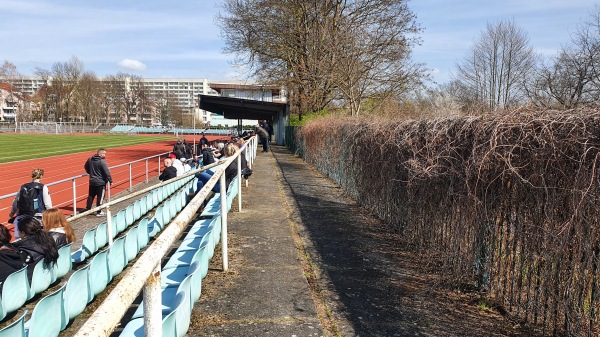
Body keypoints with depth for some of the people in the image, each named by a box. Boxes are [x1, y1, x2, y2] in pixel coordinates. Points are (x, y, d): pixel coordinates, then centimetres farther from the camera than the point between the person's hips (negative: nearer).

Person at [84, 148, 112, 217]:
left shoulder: (90, 160, 3)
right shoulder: (102, 162, -20)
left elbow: (86, 167, 19)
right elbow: (107, 172, -19)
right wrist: (110, 181, -10)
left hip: (92, 182, 7)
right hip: (101, 183, -7)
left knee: (90, 196, 18)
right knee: (100, 197, 3)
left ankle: (88, 209, 27)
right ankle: (99, 212, 8)